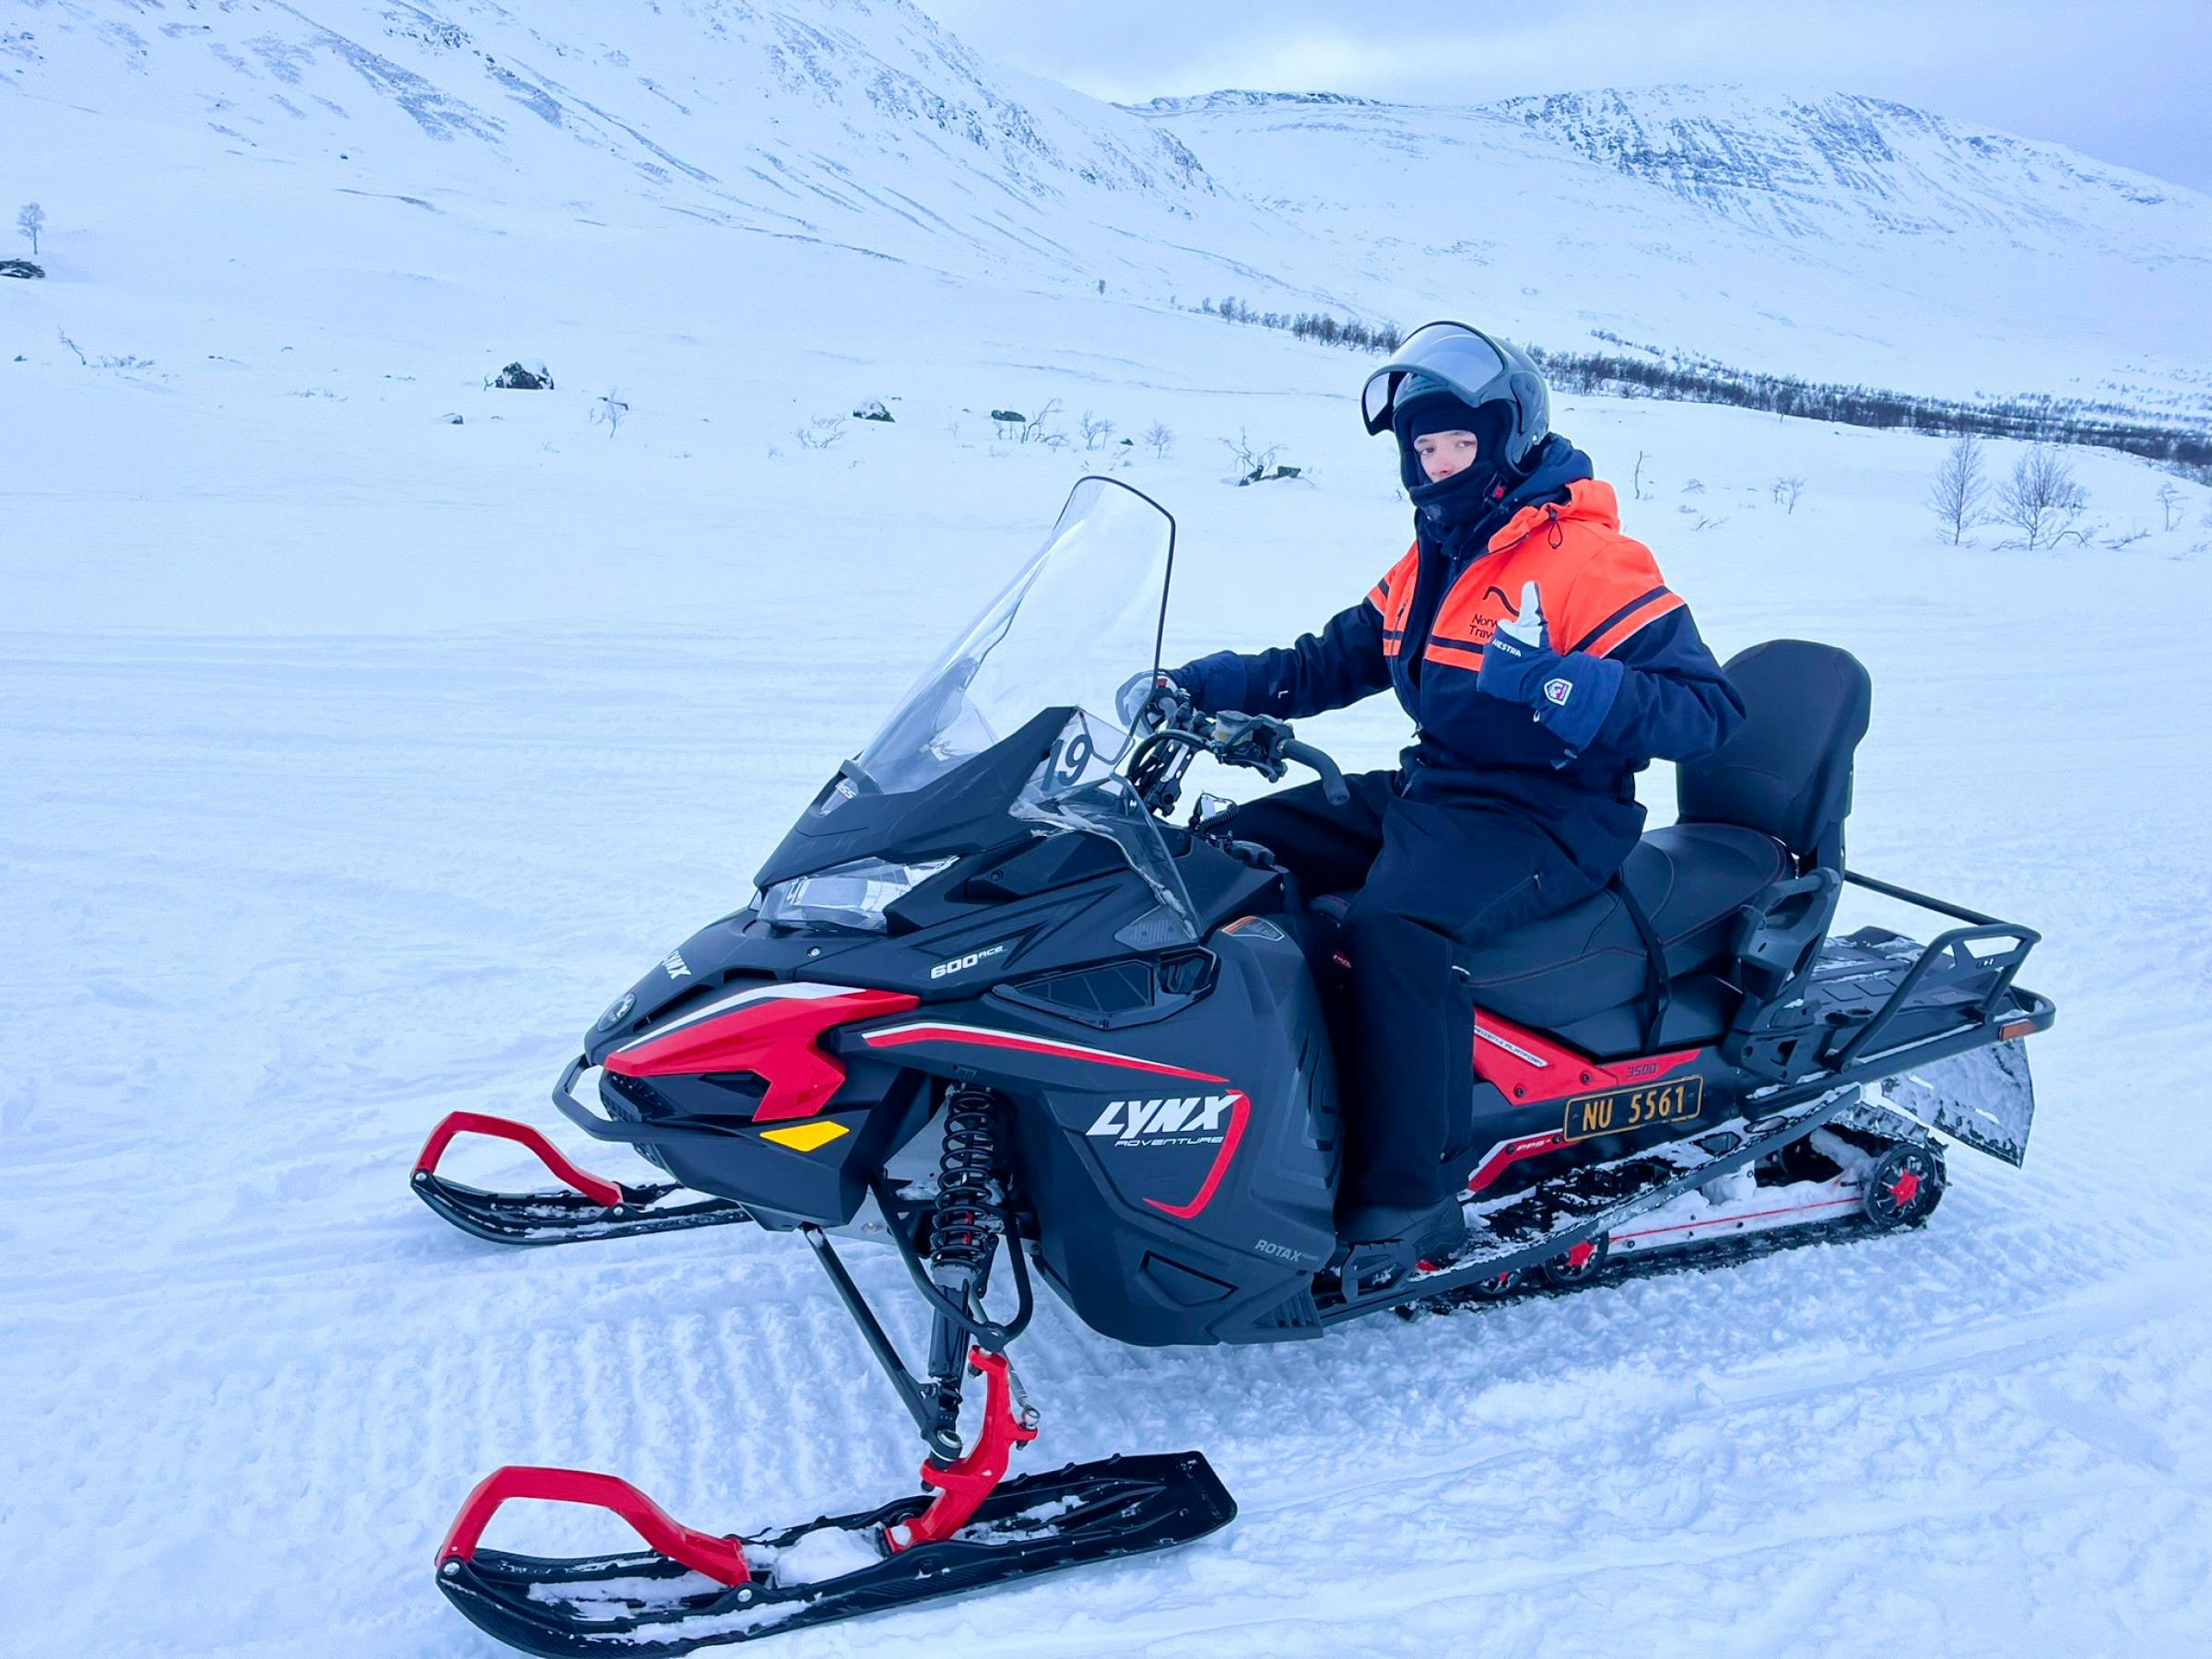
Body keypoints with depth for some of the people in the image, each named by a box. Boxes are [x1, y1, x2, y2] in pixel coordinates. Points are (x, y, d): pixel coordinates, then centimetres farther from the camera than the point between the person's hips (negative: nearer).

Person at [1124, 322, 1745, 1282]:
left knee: (1395, 925, -36)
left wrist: (1574, 688, -35)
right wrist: (1203, 686, 6)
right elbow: (1331, 663, 21)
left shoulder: (1590, 562, -11)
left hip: (1546, 818, -9)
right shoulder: (1429, 566, 15)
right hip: (1429, 790, 9)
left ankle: (1409, 1199, -26)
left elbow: (1710, 708, -18)